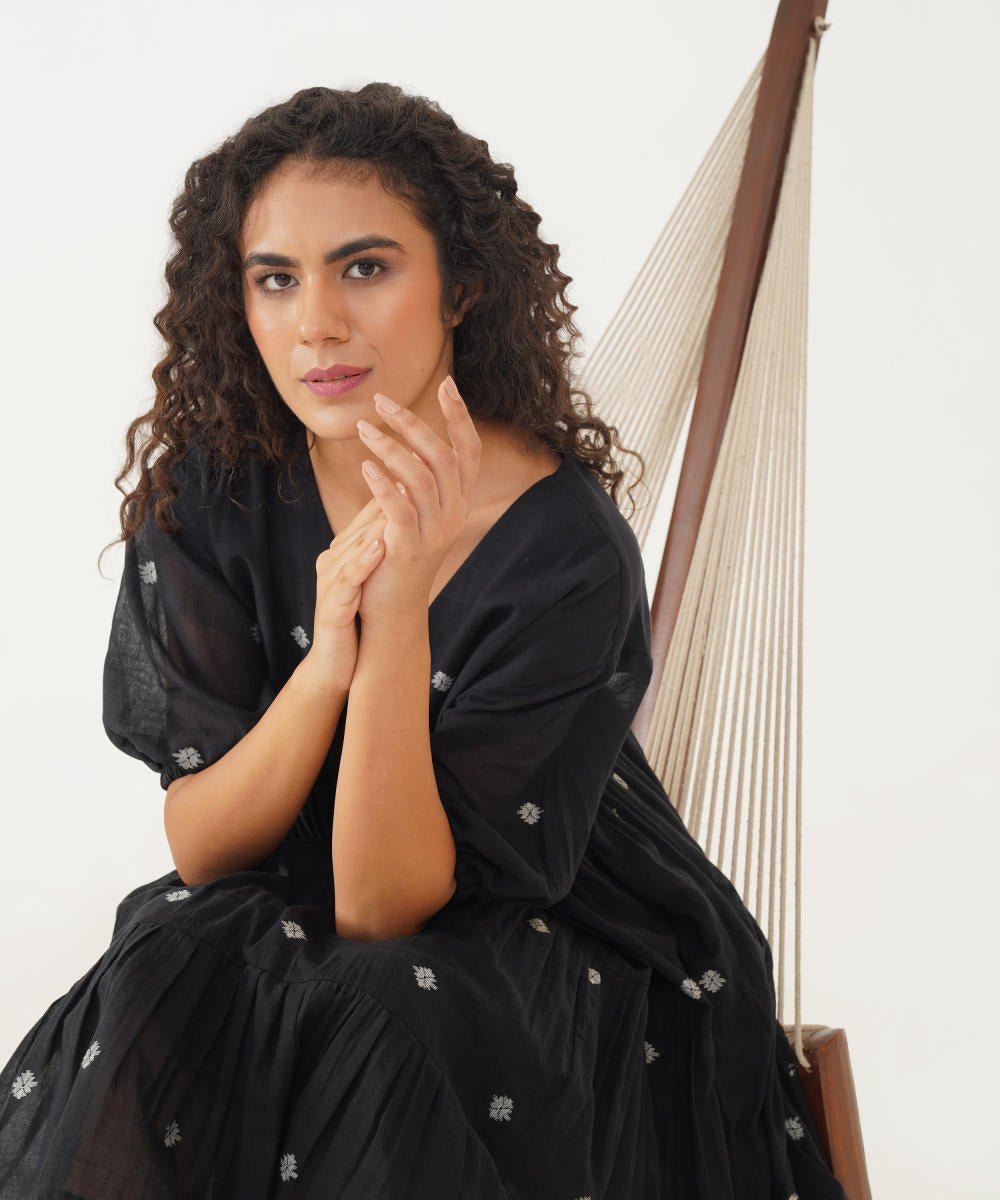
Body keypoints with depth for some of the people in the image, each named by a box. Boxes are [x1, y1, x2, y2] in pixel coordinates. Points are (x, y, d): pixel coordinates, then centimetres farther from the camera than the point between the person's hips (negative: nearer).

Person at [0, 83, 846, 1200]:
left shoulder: (567, 550, -23)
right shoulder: (211, 488, -11)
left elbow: (382, 904, -23)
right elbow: (199, 848, -11)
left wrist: (400, 613, -37)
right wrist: (326, 659, -30)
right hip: (271, 927, 3)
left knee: (377, 1017, -34)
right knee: (155, 1000, -29)